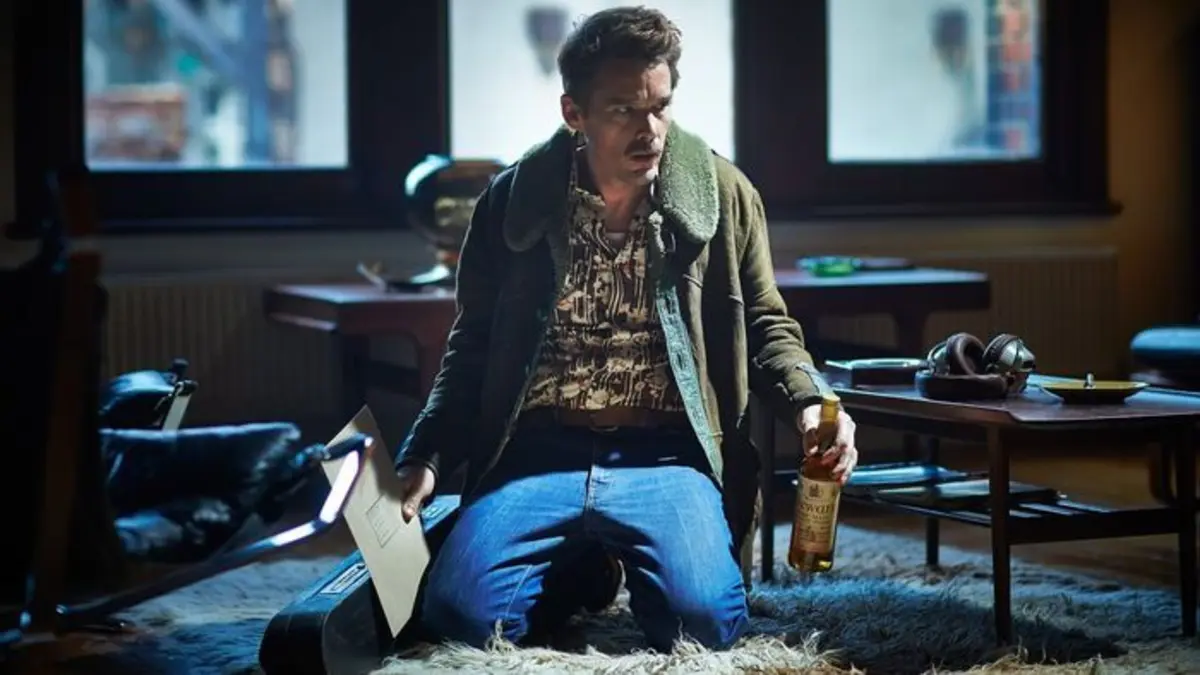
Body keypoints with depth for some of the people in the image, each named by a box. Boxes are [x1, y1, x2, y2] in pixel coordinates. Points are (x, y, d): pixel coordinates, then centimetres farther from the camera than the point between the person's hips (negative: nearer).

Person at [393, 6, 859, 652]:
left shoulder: (723, 194, 2)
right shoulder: (511, 201, 3)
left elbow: (765, 328, 12)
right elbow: (473, 349, 12)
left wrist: (809, 401, -9)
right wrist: (425, 458, -2)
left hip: (666, 457, -1)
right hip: (537, 454, 1)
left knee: (703, 620, -28)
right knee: (460, 614, -23)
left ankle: (626, 563, 12)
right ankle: (581, 567, 14)